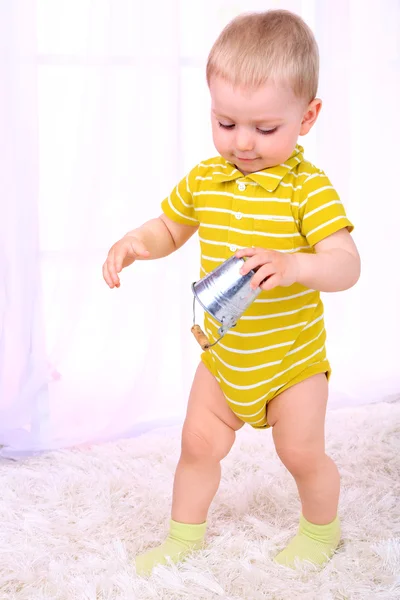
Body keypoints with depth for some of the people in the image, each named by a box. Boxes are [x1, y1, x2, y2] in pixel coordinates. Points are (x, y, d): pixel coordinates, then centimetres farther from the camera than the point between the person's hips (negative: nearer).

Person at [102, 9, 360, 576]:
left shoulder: (309, 188, -20)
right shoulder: (204, 180, -4)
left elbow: (347, 265, -27)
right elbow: (170, 228, 12)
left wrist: (292, 265, -47)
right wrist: (136, 244, -10)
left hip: (292, 356, -4)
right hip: (223, 354, 4)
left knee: (301, 453, 8)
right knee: (199, 443, 10)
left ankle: (322, 529, 38)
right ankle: (185, 534, 33)